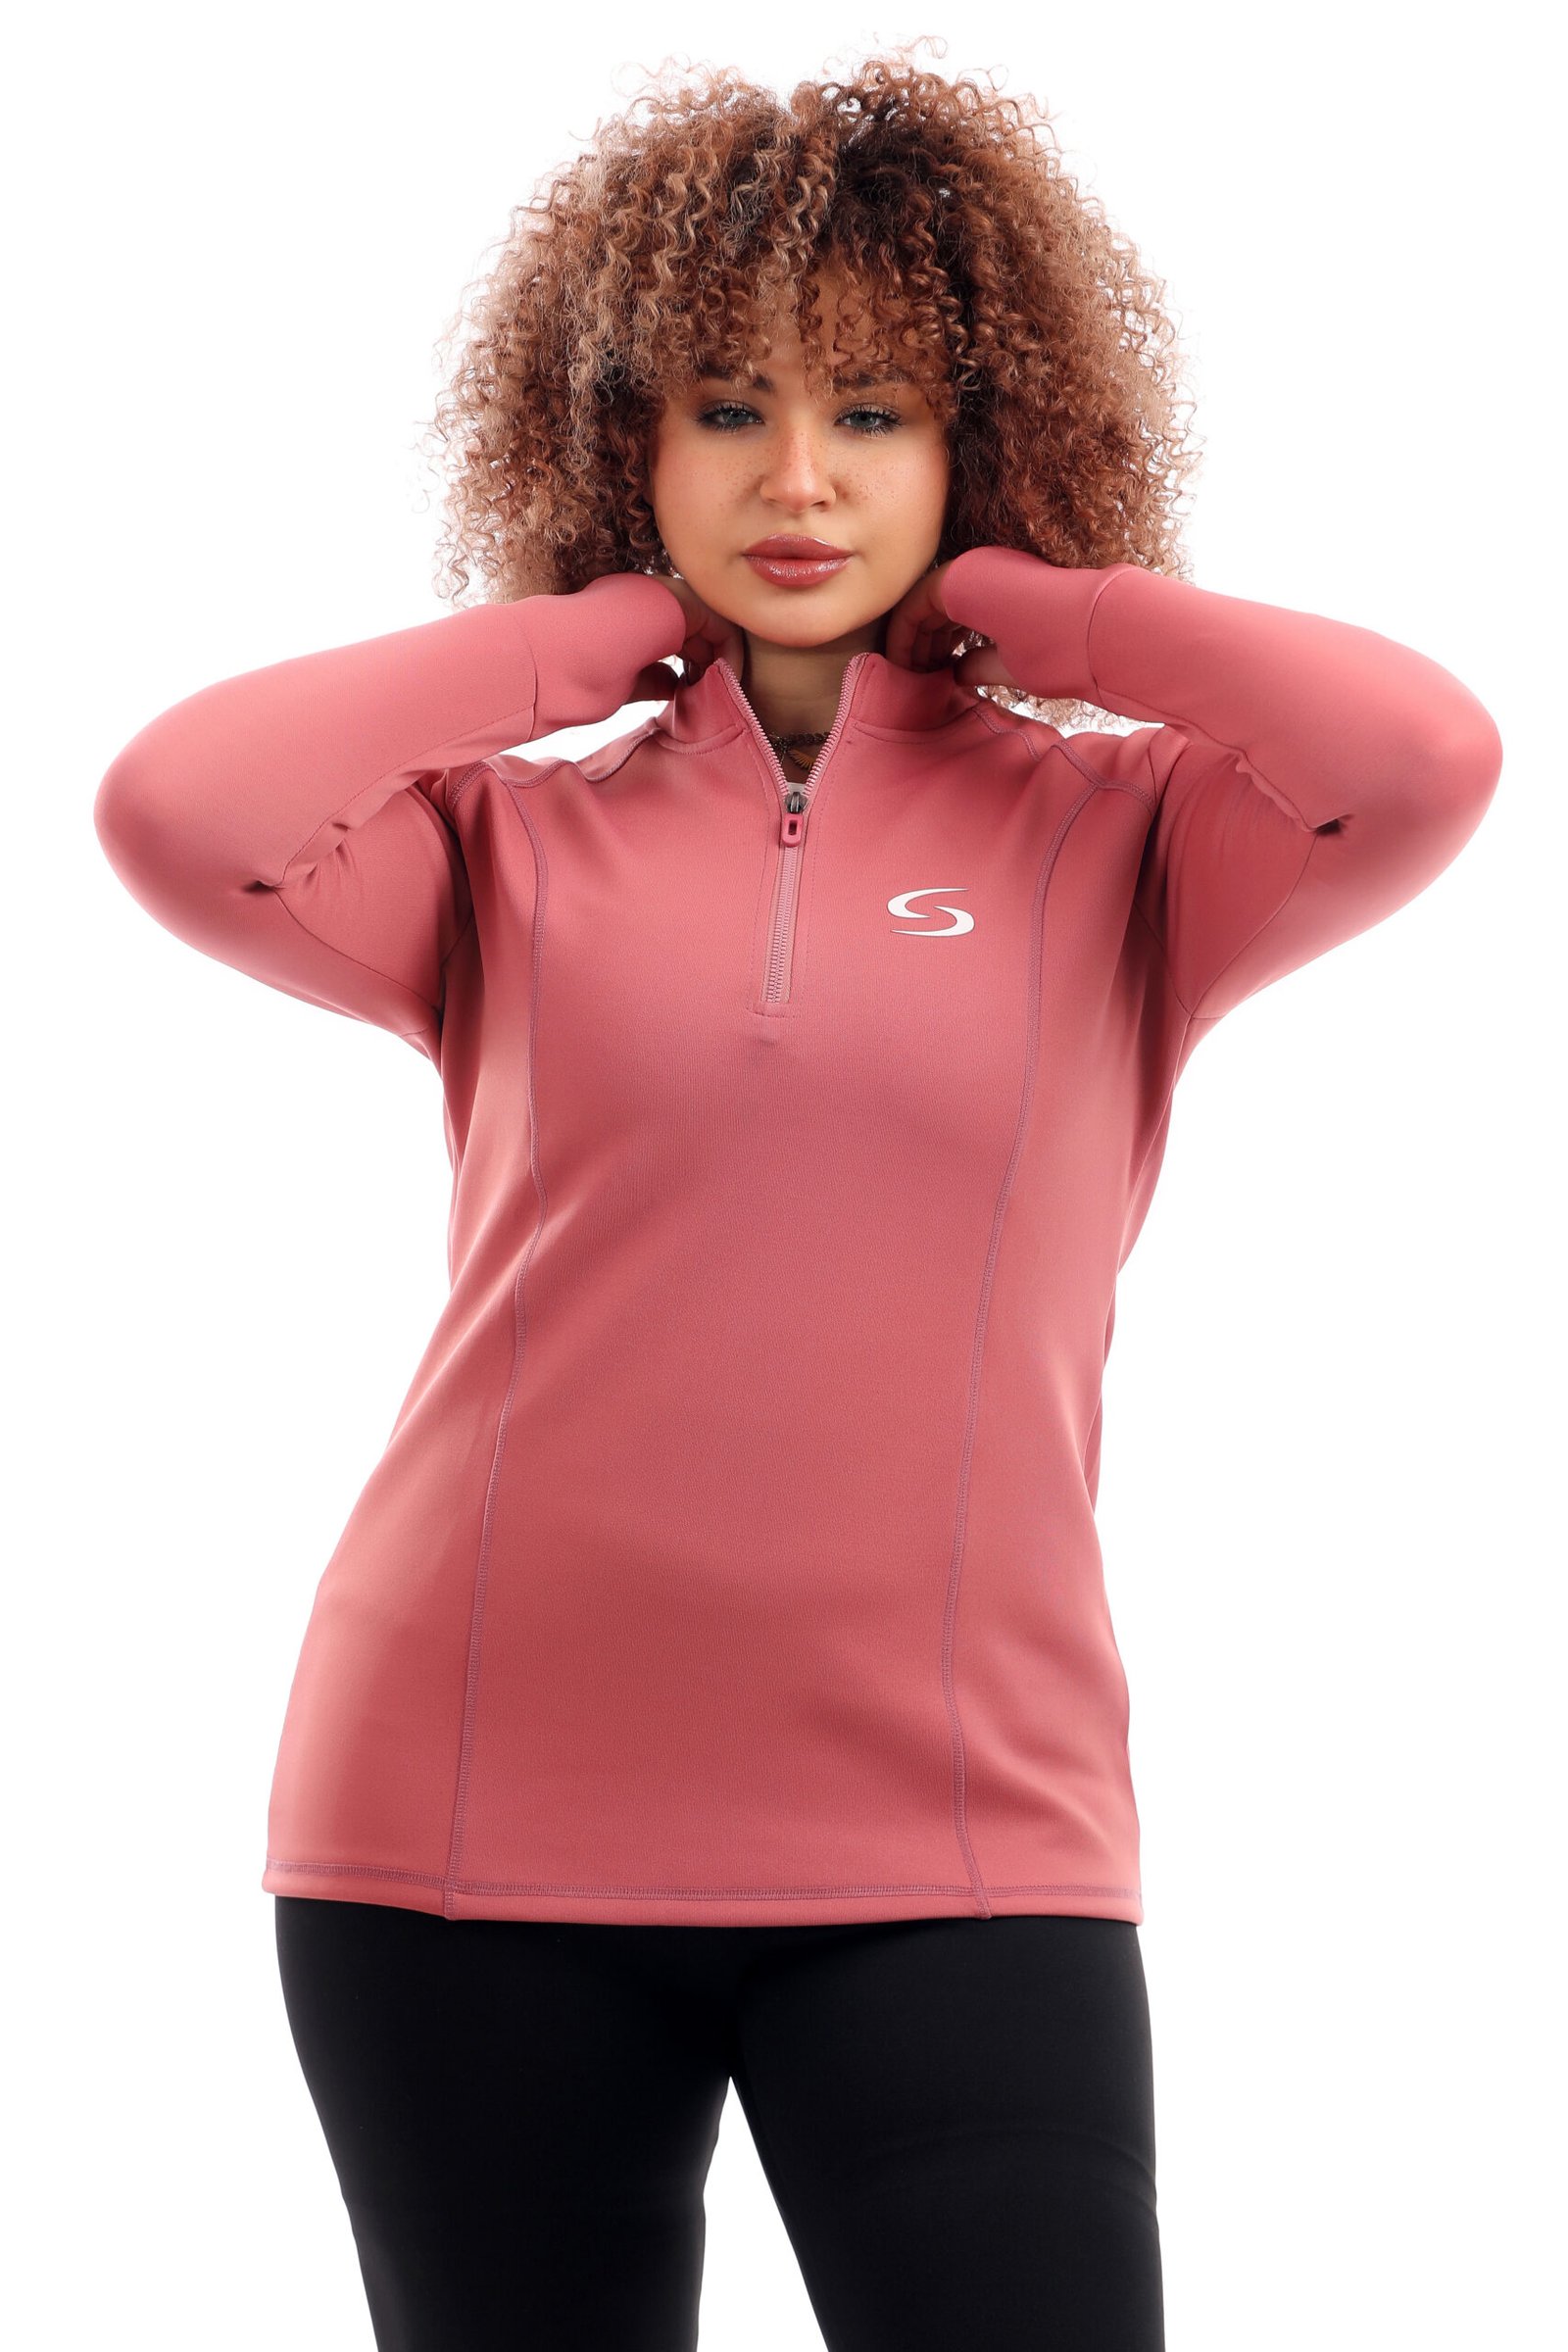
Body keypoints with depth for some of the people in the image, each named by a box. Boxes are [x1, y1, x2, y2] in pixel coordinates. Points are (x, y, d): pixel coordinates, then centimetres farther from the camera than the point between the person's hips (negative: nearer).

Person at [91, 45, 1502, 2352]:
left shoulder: (1105, 834, 5)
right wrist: (594, 631, 0)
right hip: (477, 1825, 1)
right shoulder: (514, 845, 7)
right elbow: (177, 813, -11)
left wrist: (1014, 607, -1)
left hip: (960, 1839, -1)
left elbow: (1420, 761, -14)